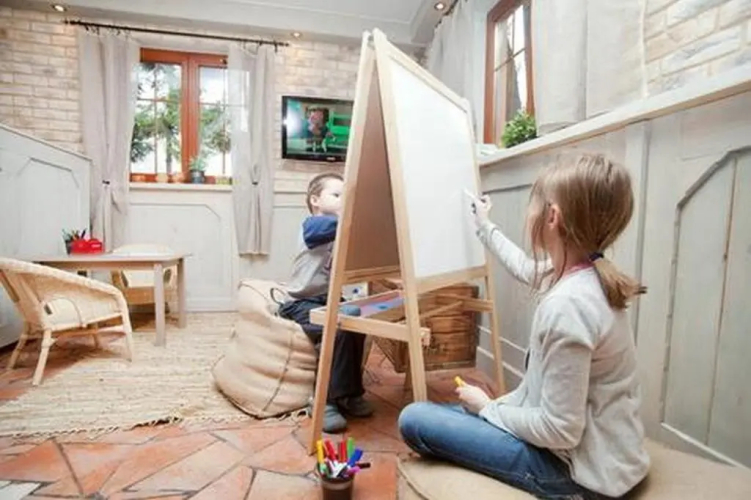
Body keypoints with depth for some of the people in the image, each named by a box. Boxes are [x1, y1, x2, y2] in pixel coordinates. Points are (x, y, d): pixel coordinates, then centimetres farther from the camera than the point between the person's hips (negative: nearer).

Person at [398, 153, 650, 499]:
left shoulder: (565, 305, -33)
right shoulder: (588, 274, -4)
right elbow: (527, 270, 18)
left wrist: (486, 407, -11)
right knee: (457, 412, 18)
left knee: (414, 420, -10)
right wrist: (485, 227, 29)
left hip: (582, 472, -8)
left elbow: (560, 430, -27)